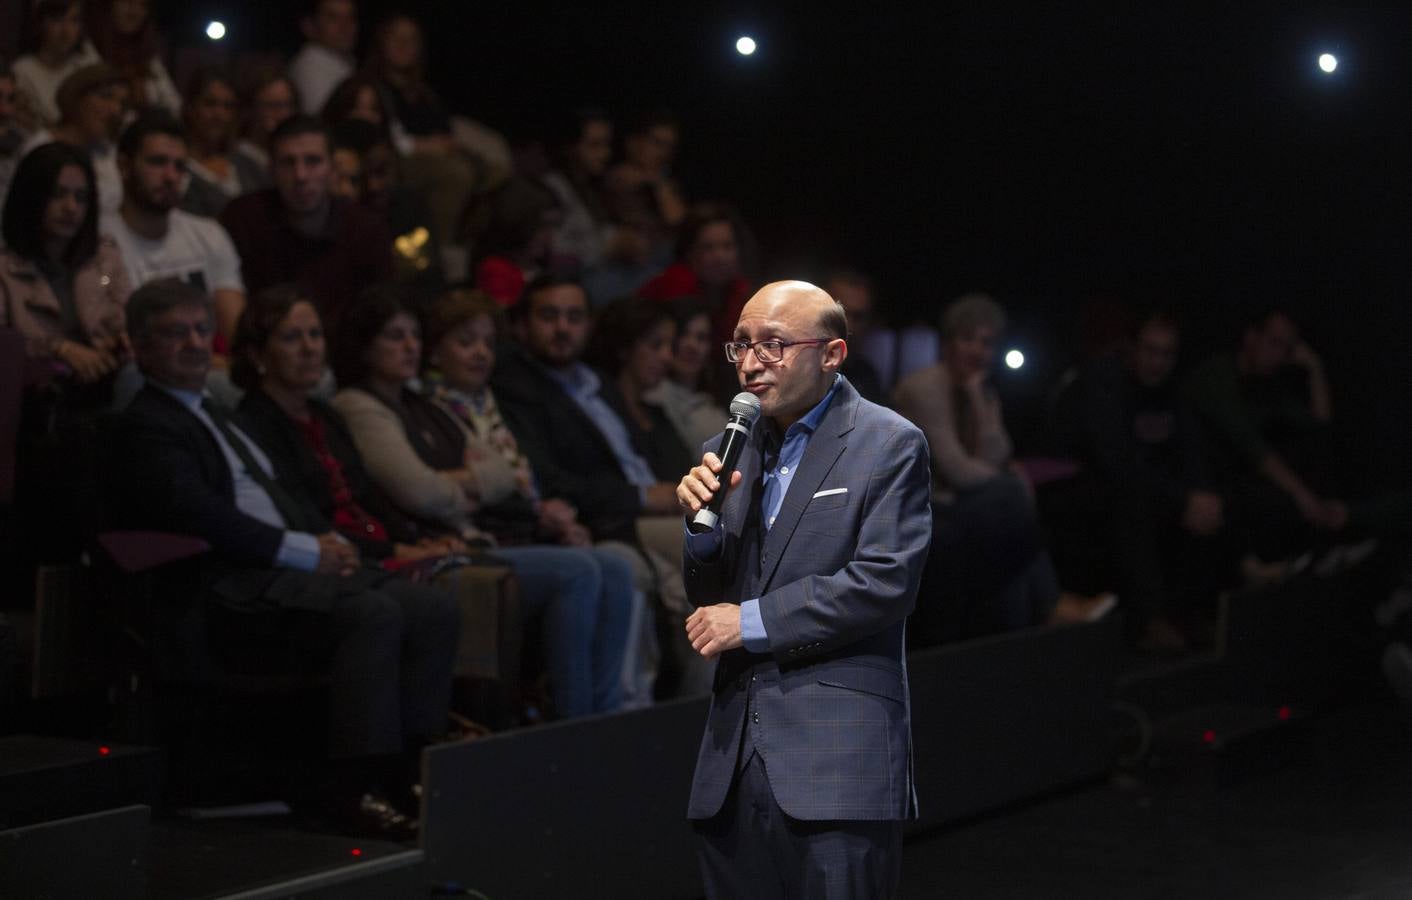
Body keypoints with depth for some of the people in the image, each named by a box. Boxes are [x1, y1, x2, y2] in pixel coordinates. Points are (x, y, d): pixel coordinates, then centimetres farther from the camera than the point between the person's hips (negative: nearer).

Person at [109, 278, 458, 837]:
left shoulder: (213, 414, 28)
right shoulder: (145, 427, -3)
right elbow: (199, 515, -18)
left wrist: (329, 540, 6)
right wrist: (307, 551, -15)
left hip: (291, 571, 10)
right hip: (232, 594, -10)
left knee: (435, 611, -10)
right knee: (374, 613, -32)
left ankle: (409, 762, -13)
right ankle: (356, 787, -30)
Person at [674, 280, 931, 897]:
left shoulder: (889, 445, -3)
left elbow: (885, 581, -13)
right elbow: (708, 598, 17)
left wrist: (753, 621, -11)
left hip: (837, 760, -6)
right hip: (735, 761, 6)